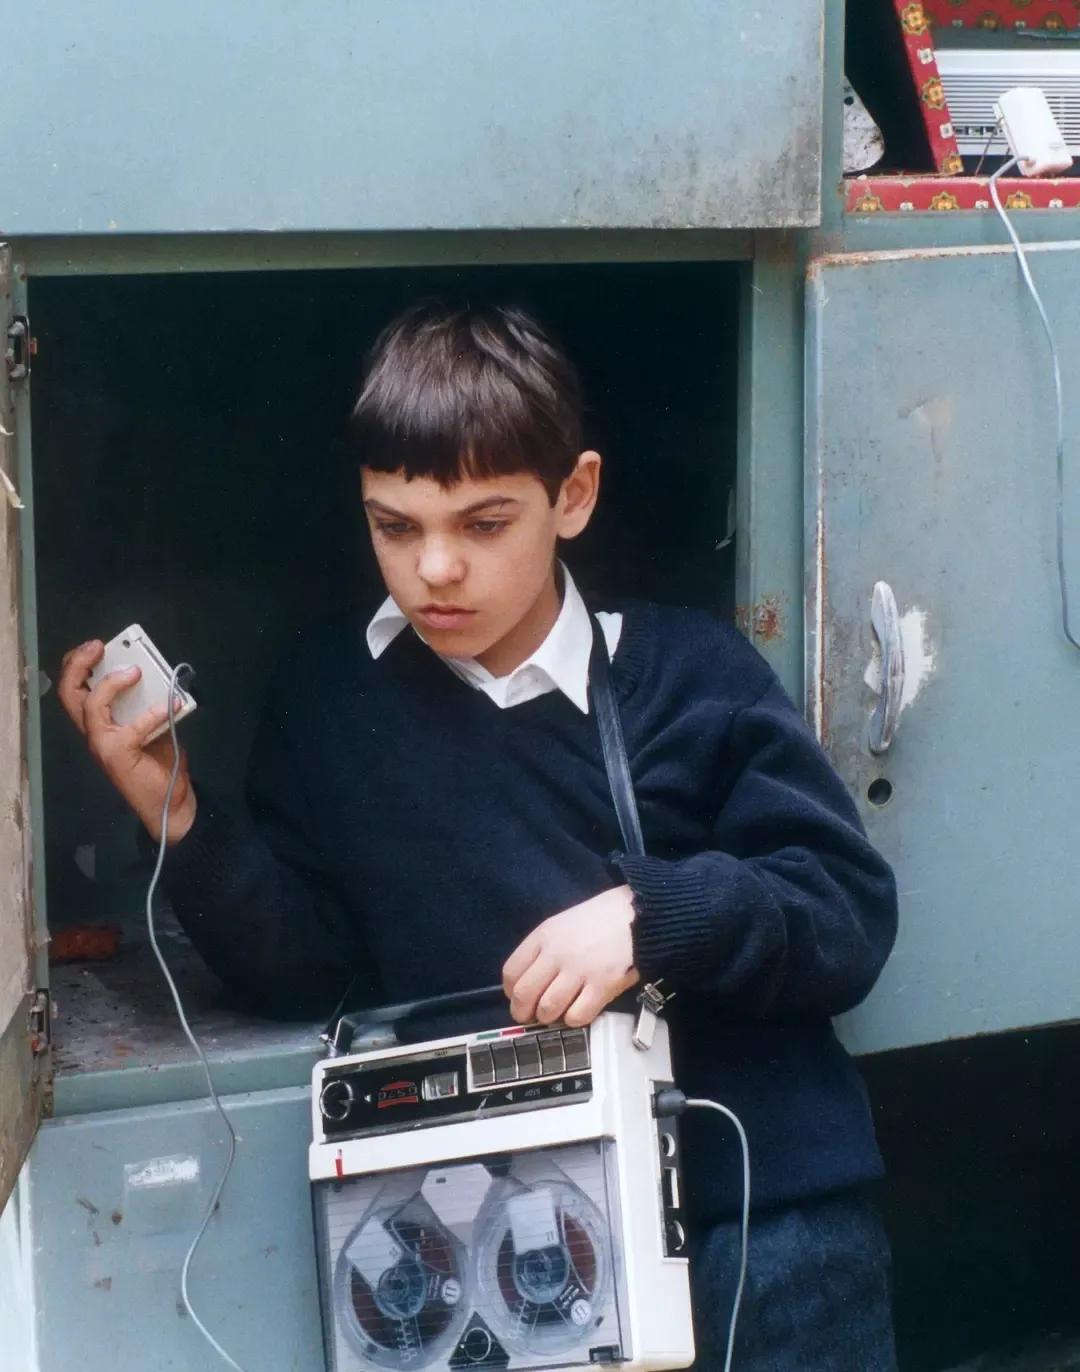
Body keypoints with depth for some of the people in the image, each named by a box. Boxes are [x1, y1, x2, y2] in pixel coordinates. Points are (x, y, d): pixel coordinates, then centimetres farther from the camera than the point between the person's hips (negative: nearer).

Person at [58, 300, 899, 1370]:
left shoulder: (691, 675, -1)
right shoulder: (327, 692, 6)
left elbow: (851, 914, -3)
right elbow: (295, 966, 6)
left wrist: (653, 913, -19)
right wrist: (172, 808, -8)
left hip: (758, 1195, -1)